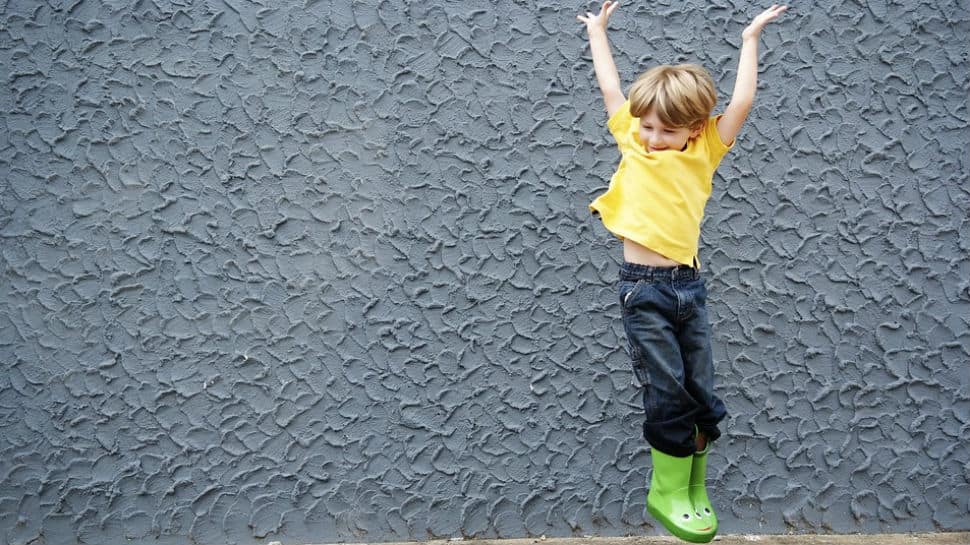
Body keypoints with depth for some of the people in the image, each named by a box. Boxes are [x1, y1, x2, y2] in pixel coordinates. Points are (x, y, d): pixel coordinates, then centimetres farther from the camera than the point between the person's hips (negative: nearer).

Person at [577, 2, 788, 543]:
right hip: (643, 287, -2)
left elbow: (742, 102, 6)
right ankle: (668, 493, 13)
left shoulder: (705, 151, 6)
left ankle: (693, 489, 22)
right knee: (668, 393, -1)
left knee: (701, 392, 6)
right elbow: (611, 88, 13)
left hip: (690, 283, 2)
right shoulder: (634, 144, 5)